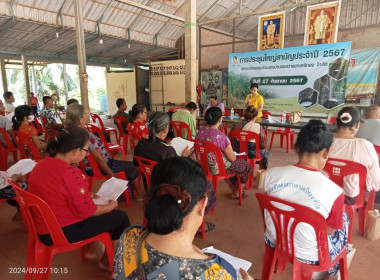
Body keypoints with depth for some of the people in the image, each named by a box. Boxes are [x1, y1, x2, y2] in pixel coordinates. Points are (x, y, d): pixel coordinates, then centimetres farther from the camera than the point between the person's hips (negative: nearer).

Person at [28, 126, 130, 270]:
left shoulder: (43, 164, -2)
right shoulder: (70, 174, -29)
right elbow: (87, 211, -22)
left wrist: (87, 195, 11)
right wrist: (110, 206, -5)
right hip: (63, 232, -9)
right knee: (120, 217, 6)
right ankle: (107, 260, 27)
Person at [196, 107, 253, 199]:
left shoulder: (200, 131, -9)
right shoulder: (221, 137, -30)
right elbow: (232, 158, -19)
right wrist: (232, 154, 6)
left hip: (203, 165, 7)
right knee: (246, 166, 16)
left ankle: (232, 188, 47)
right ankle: (236, 193, 34)